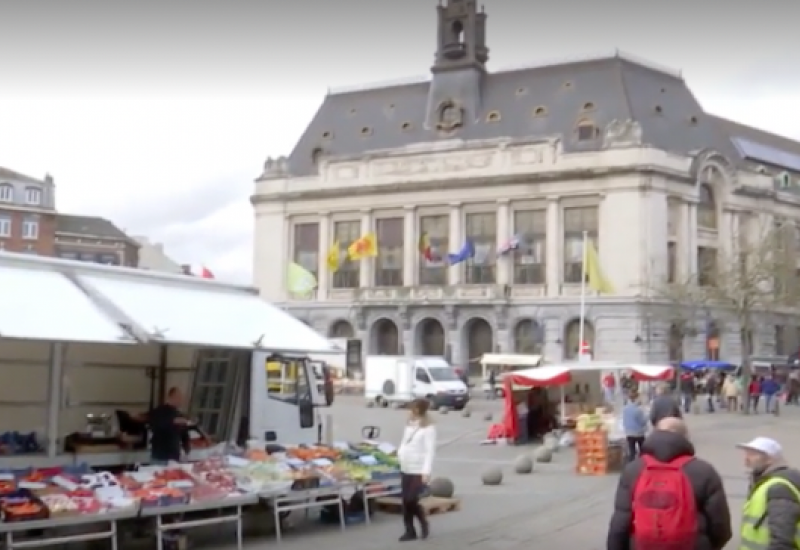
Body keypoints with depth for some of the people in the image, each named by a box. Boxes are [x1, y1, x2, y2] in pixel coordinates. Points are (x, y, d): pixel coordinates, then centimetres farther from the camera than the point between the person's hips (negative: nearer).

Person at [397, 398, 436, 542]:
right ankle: (410, 531, 13)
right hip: (405, 469, 7)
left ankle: (424, 523, 14)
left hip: (419, 470, -7)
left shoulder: (428, 428, -10)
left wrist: (427, 472, -19)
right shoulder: (409, 425, 13)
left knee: (411, 500, -11)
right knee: (405, 501, 6)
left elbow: (430, 451, -14)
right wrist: (400, 453, 4)